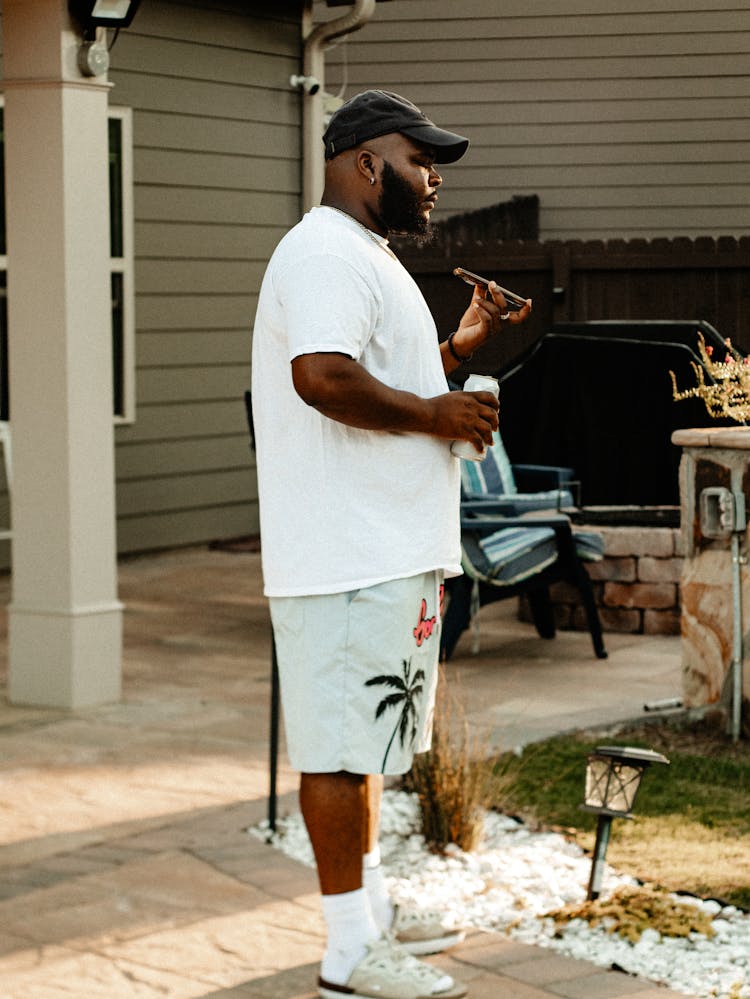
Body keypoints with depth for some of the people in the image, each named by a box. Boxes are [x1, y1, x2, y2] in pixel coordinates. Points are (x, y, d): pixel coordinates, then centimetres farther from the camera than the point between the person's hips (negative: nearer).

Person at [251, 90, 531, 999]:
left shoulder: (368, 259, 20)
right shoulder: (325, 255, -15)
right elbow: (324, 376, -30)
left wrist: (460, 346, 18)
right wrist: (437, 413, -20)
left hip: (392, 550, 11)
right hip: (348, 558, -11)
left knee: (364, 739, 18)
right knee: (340, 747, -5)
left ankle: (370, 907, 29)